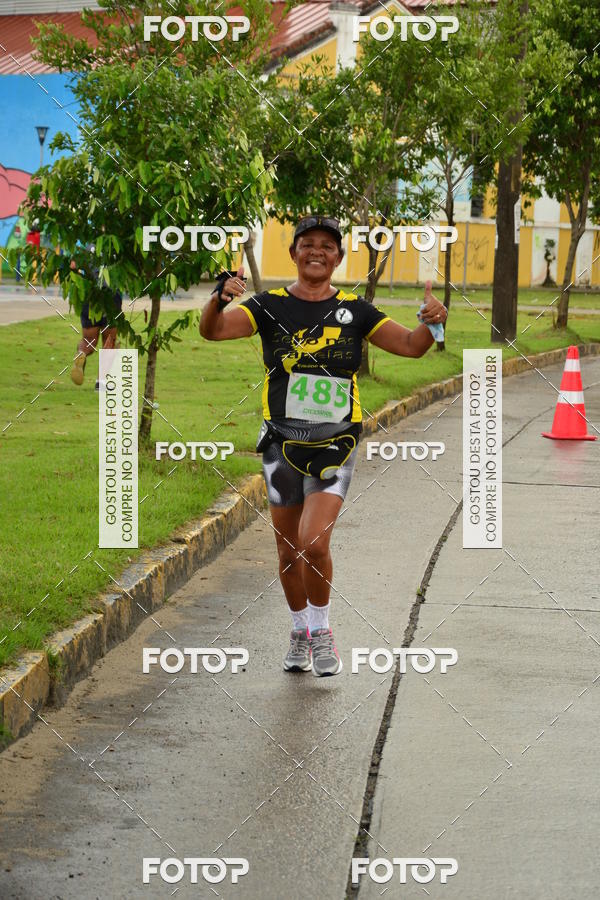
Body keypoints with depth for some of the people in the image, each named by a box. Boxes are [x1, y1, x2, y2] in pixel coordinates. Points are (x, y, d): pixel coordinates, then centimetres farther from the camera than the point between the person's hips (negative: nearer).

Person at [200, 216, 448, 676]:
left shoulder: (354, 310, 3)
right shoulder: (270, 305, 0)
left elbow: (410, 345, 1)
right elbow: (213, 330, -14)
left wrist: (431, 322, -21)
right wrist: (219, 300, -36)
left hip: (335, 442, -1)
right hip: (282, 440, 1)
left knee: (314, 543, -16)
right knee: (288, 550, 10)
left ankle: (322, 630, 7)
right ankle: (301, 632, 32)